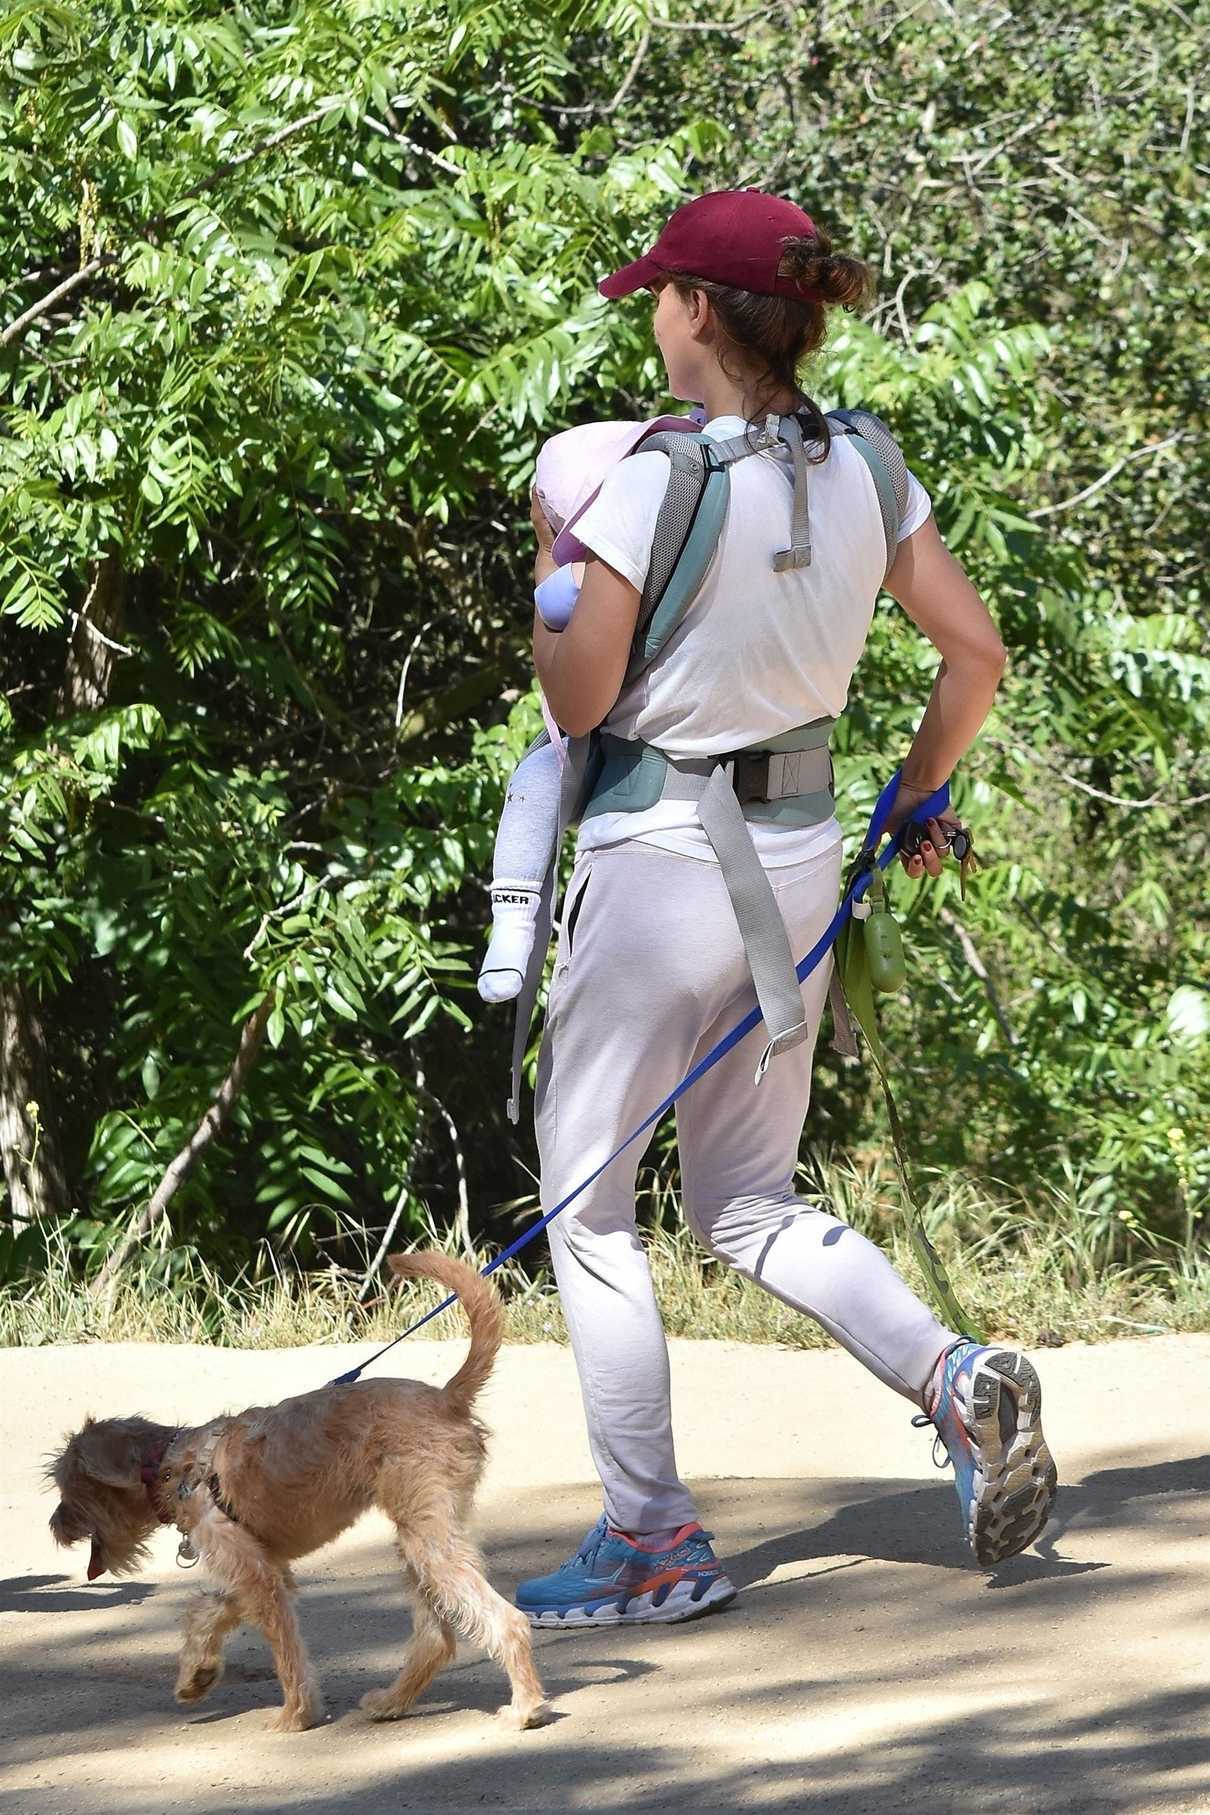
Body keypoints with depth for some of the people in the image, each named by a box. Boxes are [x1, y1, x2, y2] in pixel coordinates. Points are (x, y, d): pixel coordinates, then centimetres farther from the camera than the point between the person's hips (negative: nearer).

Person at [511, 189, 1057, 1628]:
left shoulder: (647, 479, -19)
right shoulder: (860, 471, 2)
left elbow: (578, 699, -16)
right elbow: (976, 653, 6)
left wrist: (551, 562, 0)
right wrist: (919, 794, 21)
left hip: (657, 863, -7)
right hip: (800, 860, 7)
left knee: (583, 1199, 8)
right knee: (748, 1204, 19)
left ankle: (651, 1540, 8)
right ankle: (956, 1379, -5)